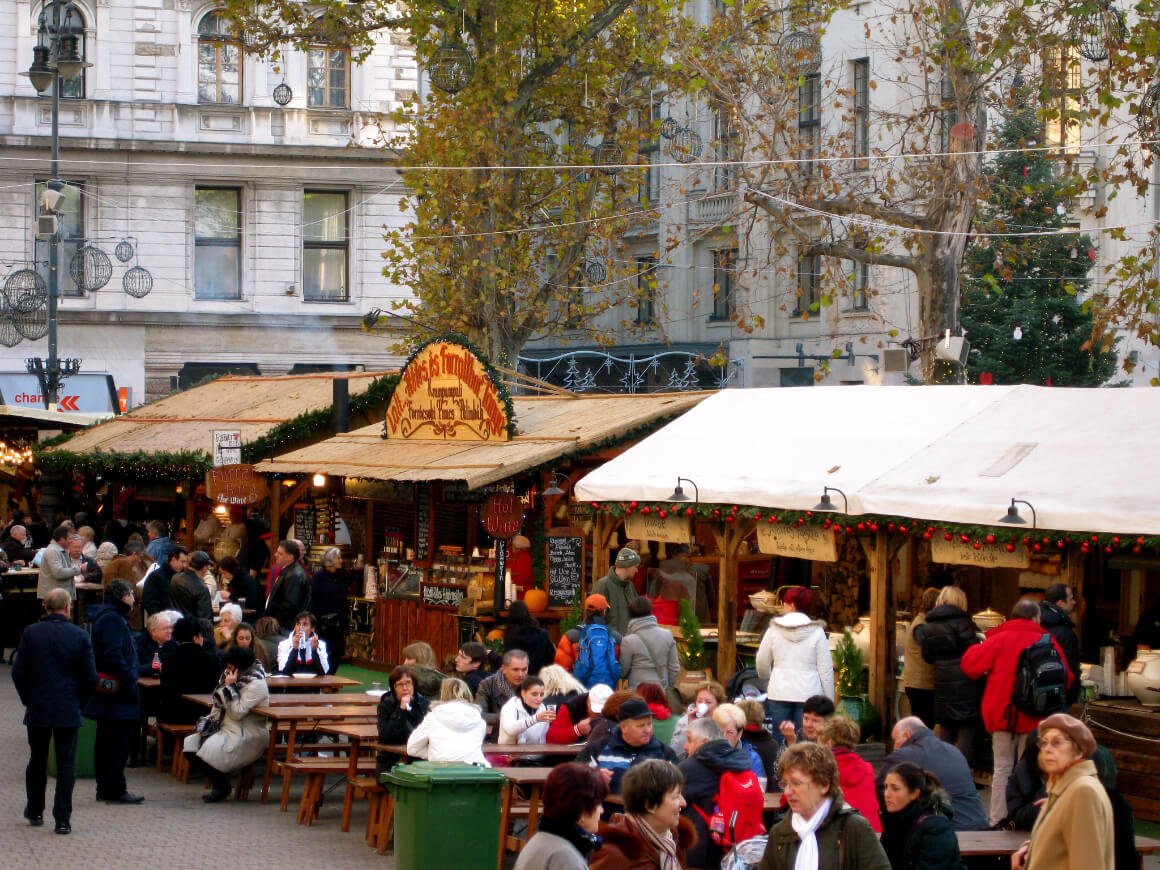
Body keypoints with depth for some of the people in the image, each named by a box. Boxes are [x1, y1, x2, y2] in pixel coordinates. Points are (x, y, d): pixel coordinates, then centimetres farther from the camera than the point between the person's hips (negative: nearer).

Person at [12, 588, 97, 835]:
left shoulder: (30, 633, -6)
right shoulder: (80, 636, -9)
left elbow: (18, 673, -3)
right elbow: (90, 676, -7)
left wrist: (28, 699, 10)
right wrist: (79, 702, 8)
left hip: (37, 711, 2)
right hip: (68, 711, -2)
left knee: (37, 761, 17)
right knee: (66, 764, 3)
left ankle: (35, 812, 27)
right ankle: (62, 819, 0)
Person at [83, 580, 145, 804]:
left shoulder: (104, 616, 16)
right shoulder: (113, 620, -17)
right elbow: (113, 656, -24)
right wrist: (130, 682, -22)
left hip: (105, 691, 11)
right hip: (118, 693, -11)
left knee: (105, 741, 14)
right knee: (119, 741, -5)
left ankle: (105, 788, 20)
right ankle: (115, 789, -2)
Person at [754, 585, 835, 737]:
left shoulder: (774, 630, 0)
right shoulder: (817, 632, -3)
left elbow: (762, 663, 9)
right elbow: (826, 669, -3)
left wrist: (768, 677, 31)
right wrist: (829, 701, 4)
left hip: (779, 693, 1)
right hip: (808, 694, -1)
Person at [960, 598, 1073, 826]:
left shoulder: (999, 639, -5)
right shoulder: (1049, 643, -3)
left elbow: (969, 664, -6)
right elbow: (1066, 679, 2)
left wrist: (977, 647, 16)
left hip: (1002, 713, 0)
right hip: (1034, 718, 0)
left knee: (1002, 767, 9)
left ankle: (998, 819, 6)